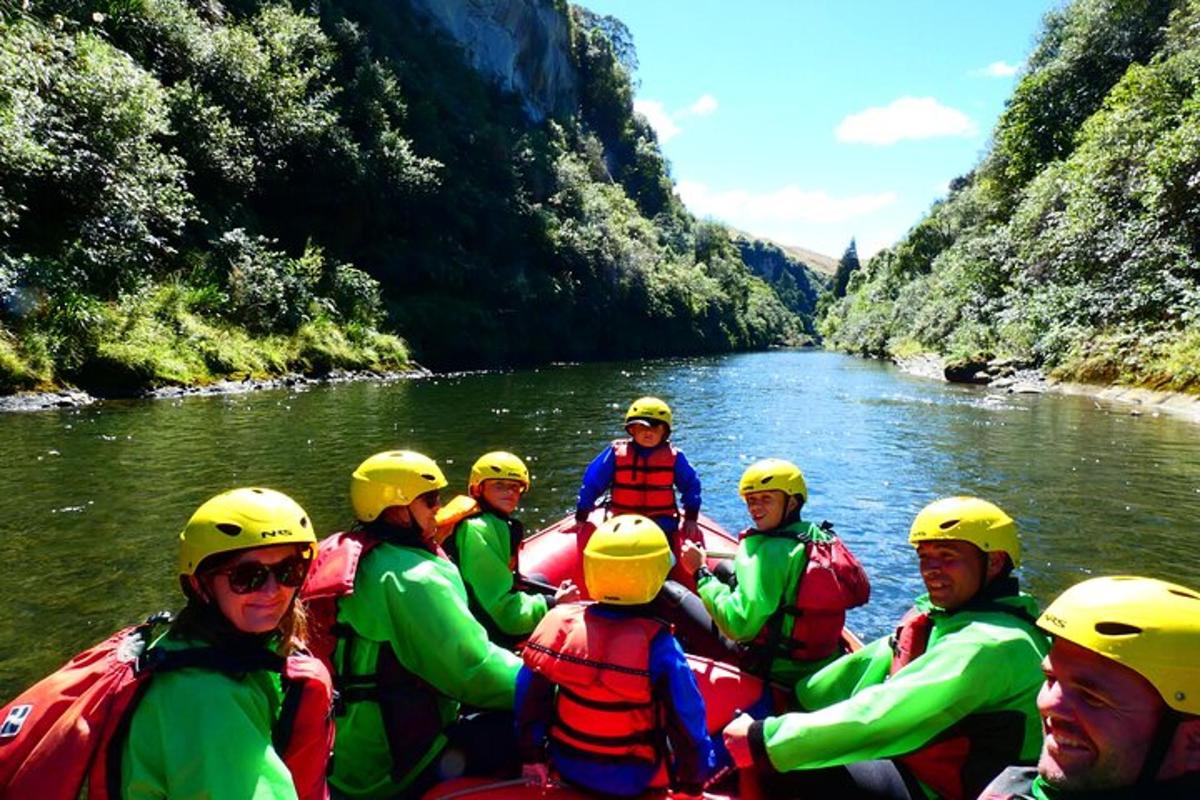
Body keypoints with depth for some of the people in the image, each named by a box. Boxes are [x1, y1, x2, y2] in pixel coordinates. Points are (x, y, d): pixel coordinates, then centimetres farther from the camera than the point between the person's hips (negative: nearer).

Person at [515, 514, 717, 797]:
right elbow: (687, 721, -17)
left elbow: (530, 695, -4)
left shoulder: (560, 622, -17)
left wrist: (532, 754, 12)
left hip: (566, 767, 4)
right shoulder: (657, 644, -27)